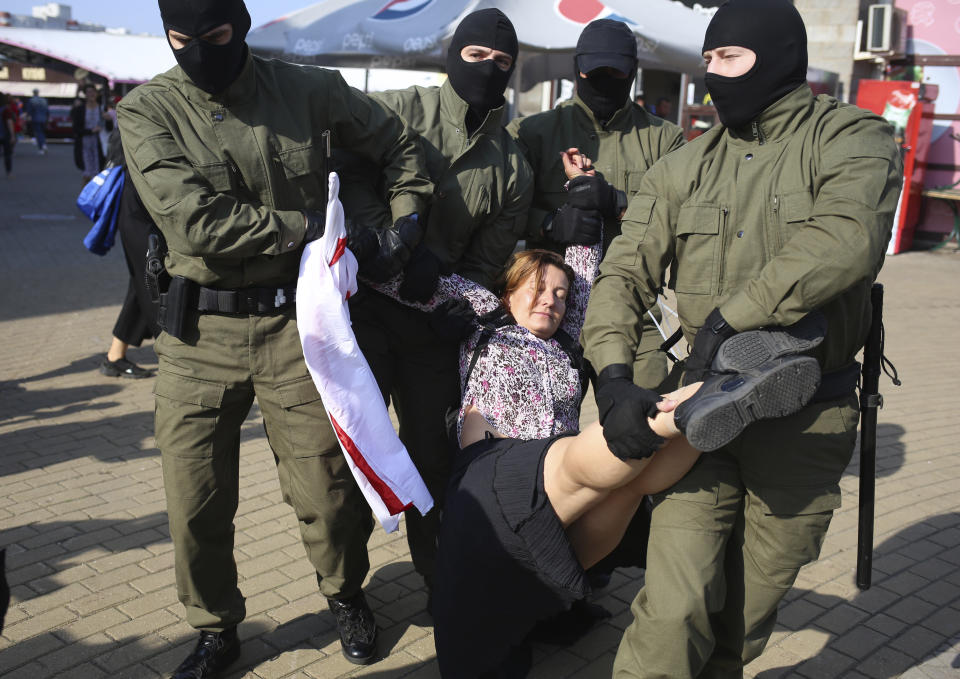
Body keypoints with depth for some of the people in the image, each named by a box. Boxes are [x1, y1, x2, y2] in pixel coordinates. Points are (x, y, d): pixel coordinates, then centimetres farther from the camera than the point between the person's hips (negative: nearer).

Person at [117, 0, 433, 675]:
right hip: (200, 329, 1)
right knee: (195, 504, 7)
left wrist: (409, 217, 2)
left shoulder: (307, 90, 1)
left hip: (295, 321, 0)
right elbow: (196, 221, -16)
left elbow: (398, 144, 16)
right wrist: (308, 228, -13)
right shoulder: (147, 110, -2)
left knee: (325, 487, 5)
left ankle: (347, 595, 37)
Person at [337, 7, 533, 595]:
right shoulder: (399, 111, -1)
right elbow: (348, 172, -13)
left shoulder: (513, 169, 7)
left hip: (432, 321, 2)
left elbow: (485, 267, 7)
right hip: (363, 303, -2)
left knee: (432, 456, 9)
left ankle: (439, 581, 28)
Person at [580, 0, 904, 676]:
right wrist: (613, 375, -18)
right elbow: (625, 273, -3)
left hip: (807, 418, -1)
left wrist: (730, 317, -27)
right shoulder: (684, 168, 5)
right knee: (677, 607, -8)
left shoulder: (851, 137, -4)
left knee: (752, 605, 14)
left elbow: (846, 239, -24)